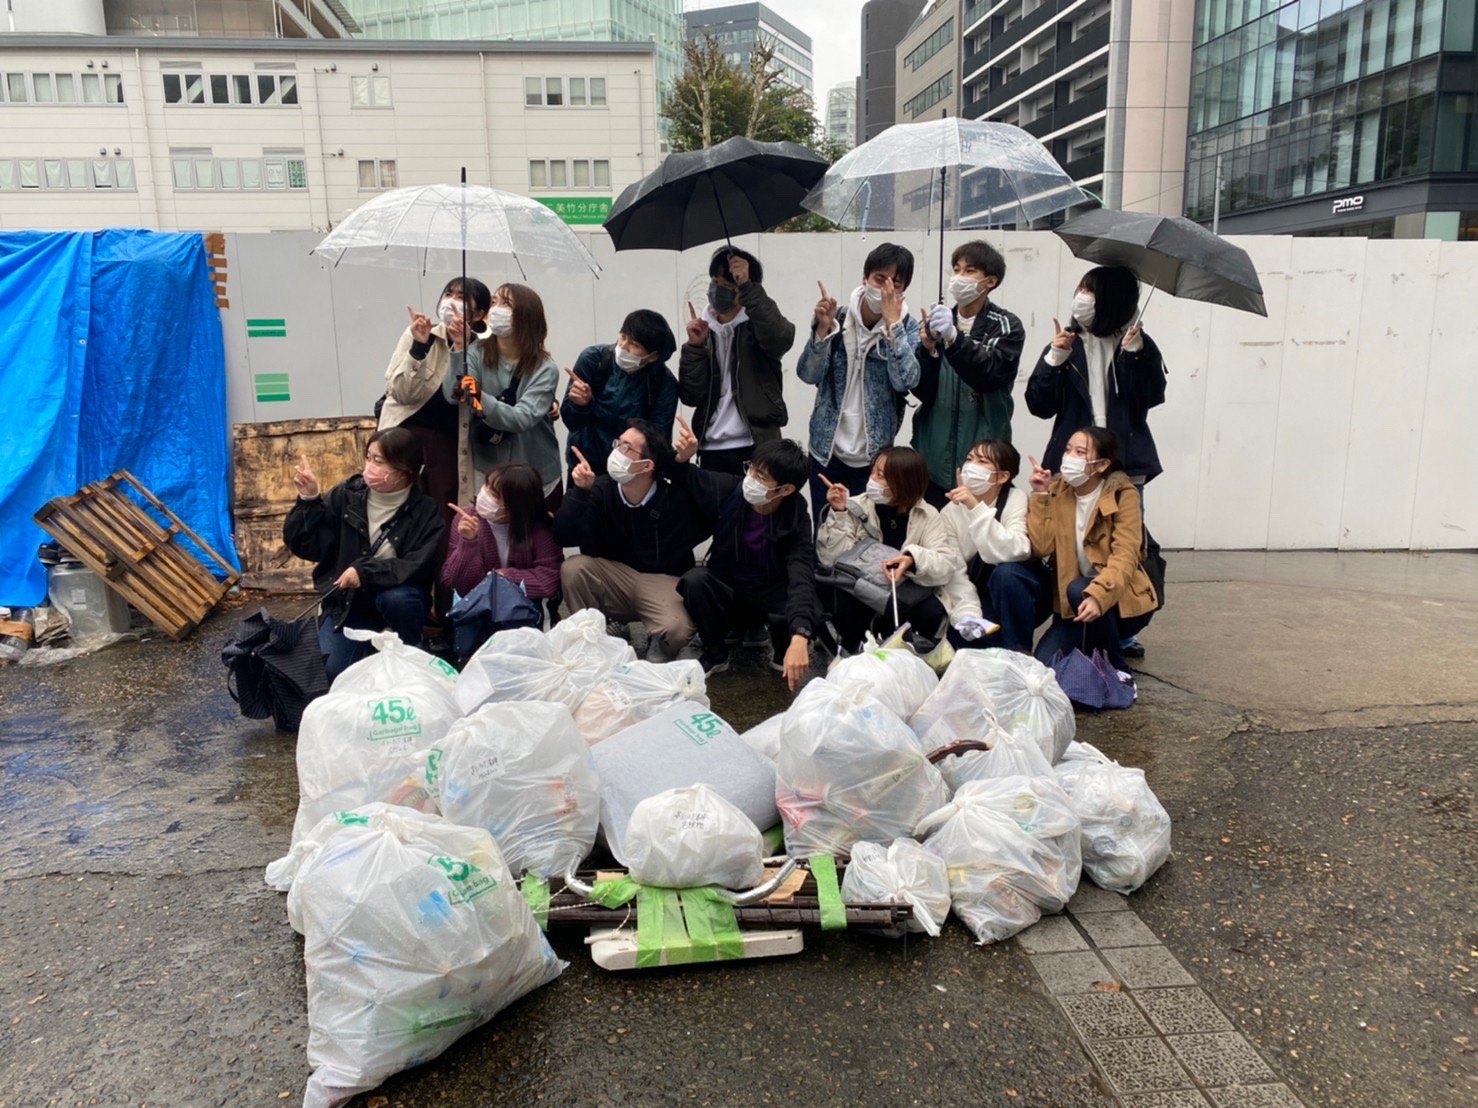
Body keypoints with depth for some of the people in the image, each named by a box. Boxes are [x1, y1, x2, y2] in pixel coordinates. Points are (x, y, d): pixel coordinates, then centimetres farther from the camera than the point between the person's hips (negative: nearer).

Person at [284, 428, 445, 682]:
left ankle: (413, 653, -6)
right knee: (328, 671, -13)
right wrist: (308, 500, -19)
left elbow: (420, 567, -24)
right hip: (347, 599, 2)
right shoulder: (346, 495, -7)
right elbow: (305, 545, -6)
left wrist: (366, 571, -32)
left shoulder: (426, 511, -14)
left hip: (397, 596, -2)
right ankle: (367, 642, 19)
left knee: (395, 597, -36)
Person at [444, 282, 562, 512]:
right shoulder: (477, 352, -5)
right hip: (486, 473, 2)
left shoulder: (544, 369, -14)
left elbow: (523, 419, -27)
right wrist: (459, 348, -24)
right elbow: (452, 395, -17)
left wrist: (481, 399, -42)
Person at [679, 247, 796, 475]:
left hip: (755, 449, -4)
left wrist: (747, 287, -23)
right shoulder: (704, 331, 12)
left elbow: (781, 338, -24)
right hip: (711, 451, 4)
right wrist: (695, 346, -8)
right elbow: (691, 396, 3)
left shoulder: (758, 324, 2)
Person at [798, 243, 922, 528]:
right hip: (827, 451, 1)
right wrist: (823, 327, -21)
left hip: (873, 456, -1)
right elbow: (808, 375, -9)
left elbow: (906, 381, -21)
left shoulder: (907, 327, -4)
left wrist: (892, 323, -22)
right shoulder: (838, 317, -1)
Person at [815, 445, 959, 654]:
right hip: (857, 594, -1)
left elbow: (947, 564, -16)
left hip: (906, 595, 1)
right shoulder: (855, 508, -7)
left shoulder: (926, 516, -4)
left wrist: (914, 559, -35)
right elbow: (831, 559, -15)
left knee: (932, 613, -27)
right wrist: (838, 514, -25)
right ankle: (855, 650, -2)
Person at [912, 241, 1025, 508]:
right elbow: (922, 391, 2)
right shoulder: (939, 321, 9)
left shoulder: (1006, 326, 1)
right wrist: (927, 350, -16)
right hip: (934, 460, 3)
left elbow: (990, 375, -17)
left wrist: (953, 338, -29)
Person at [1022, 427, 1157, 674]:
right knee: (1043, 667, -18)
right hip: (1073, 605, 3)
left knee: (1079, 590, -36)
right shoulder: (1057, 491, -1)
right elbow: (1041, 548, -11)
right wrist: (1040, 496, -16)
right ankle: (1092, 649, 16)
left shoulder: (1124, 495, -13)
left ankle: (1116, 670, -13)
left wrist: (1097, 596, -40)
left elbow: (1124, 557, -24)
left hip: (1120, 601, -3)